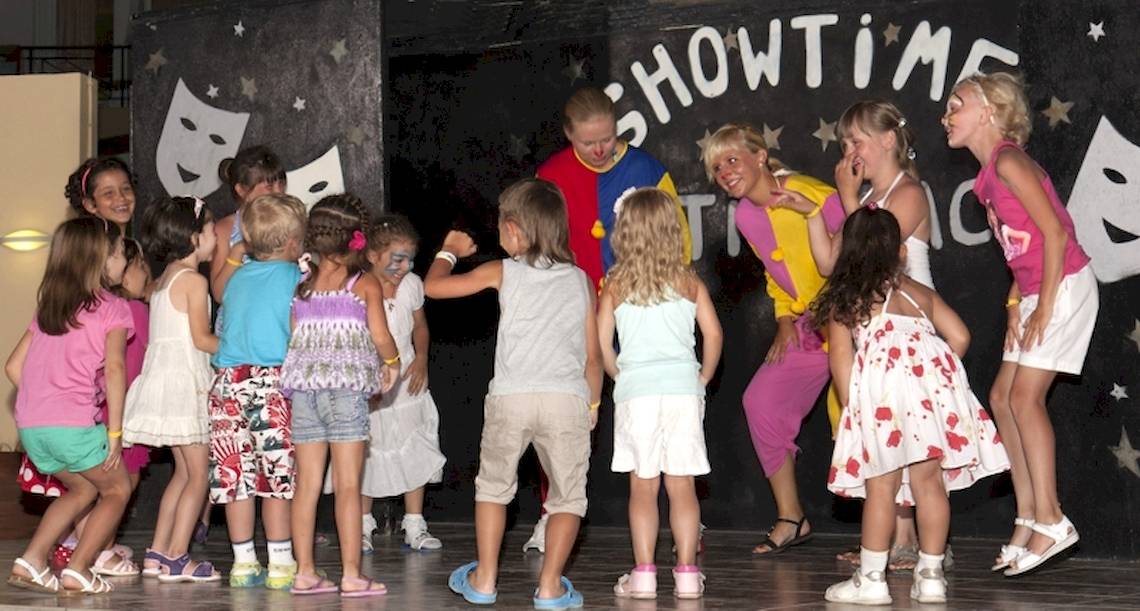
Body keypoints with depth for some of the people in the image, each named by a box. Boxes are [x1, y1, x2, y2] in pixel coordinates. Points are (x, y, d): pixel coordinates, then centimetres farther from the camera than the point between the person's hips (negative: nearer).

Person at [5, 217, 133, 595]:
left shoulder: (47, 307, 18)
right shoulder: (112, 309, 0)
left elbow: (13, 366, 16)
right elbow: (114, 369, -12)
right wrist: (115, 432, -11)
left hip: (30, 424, 6)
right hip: (74, 424, -6)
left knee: (83, 488, 26)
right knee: (117, 489, 15)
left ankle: (30, 562, 13)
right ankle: (78, 570, 2)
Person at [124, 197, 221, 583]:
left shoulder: (164, 279, 15)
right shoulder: (193, 280, -12)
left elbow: (180, 333, 13)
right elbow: (201, 338, -14)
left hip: (163, 376, 9)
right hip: (183, 381, -9)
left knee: (184, 471, 16)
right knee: (198, 474, -5)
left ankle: (159, 551, 16)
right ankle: (175, 558, -6)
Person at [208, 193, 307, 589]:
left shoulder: (237, 278, 15)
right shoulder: (294, 278, -1)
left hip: (228, 382, 5)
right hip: (273, 382, -5)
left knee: (235, 474, 6)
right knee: (277, 475, -1)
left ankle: (244, 563, 12)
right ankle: (281, 564, 1)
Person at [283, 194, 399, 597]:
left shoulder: (301, 285, 11)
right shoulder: (365, 285, 0)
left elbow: (291, 337, 9)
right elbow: (380, 336, -5)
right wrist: (392, 363, 14)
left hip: (303, 386, 4)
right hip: (347, 386, -4)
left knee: (307, 483, 7)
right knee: (348, 485, -2)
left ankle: (305, 572, 10)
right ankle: (351, 575, -2)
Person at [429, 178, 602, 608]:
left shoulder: (502, 272, 6)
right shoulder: (581, 281, 12)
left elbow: (433, 286, 10)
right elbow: (593, 355, 13)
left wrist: (449, 251, 29)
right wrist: (593, 403, 26)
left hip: (510, 396, 0)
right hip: (568, 397, 1)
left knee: (493, 485, 19)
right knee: (568, 495, 12)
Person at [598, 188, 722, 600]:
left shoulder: (615, 284, 3)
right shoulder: (689, 281, 6)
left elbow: (601, 342, 0)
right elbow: (713, 334, 2)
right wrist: (703, 379, 13)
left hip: (636, 390, -1)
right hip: (682, 387, 1)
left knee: (643, 486, 3)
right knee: (681, 486, 4)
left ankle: (643, 573, 1)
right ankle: (686, 573, 3)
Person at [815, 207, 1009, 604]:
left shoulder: (843, 301, 18)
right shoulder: (921, 294, 27)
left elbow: (841, 357, 6)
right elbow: (959, 337, 16)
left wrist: (850, 404, 6)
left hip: (881, 381, -3)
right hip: (931, 383, 3)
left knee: (881, 485, 0)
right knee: (929, 481, 8)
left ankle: (871, 578, 3)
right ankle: (931, 575, 10)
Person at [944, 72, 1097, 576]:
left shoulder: (1008, 162, -15)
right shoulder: (989, 175, 13)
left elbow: (1054, 232, -19)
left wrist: (1044, 306, -19)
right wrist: (1016, 303, 6)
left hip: (1065, 285, -10)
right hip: (1036, 291, 10)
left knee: (1025, 395, -13)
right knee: (1003, 396, 7)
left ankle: (1051, 521, -11)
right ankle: (1028, 517, 10)